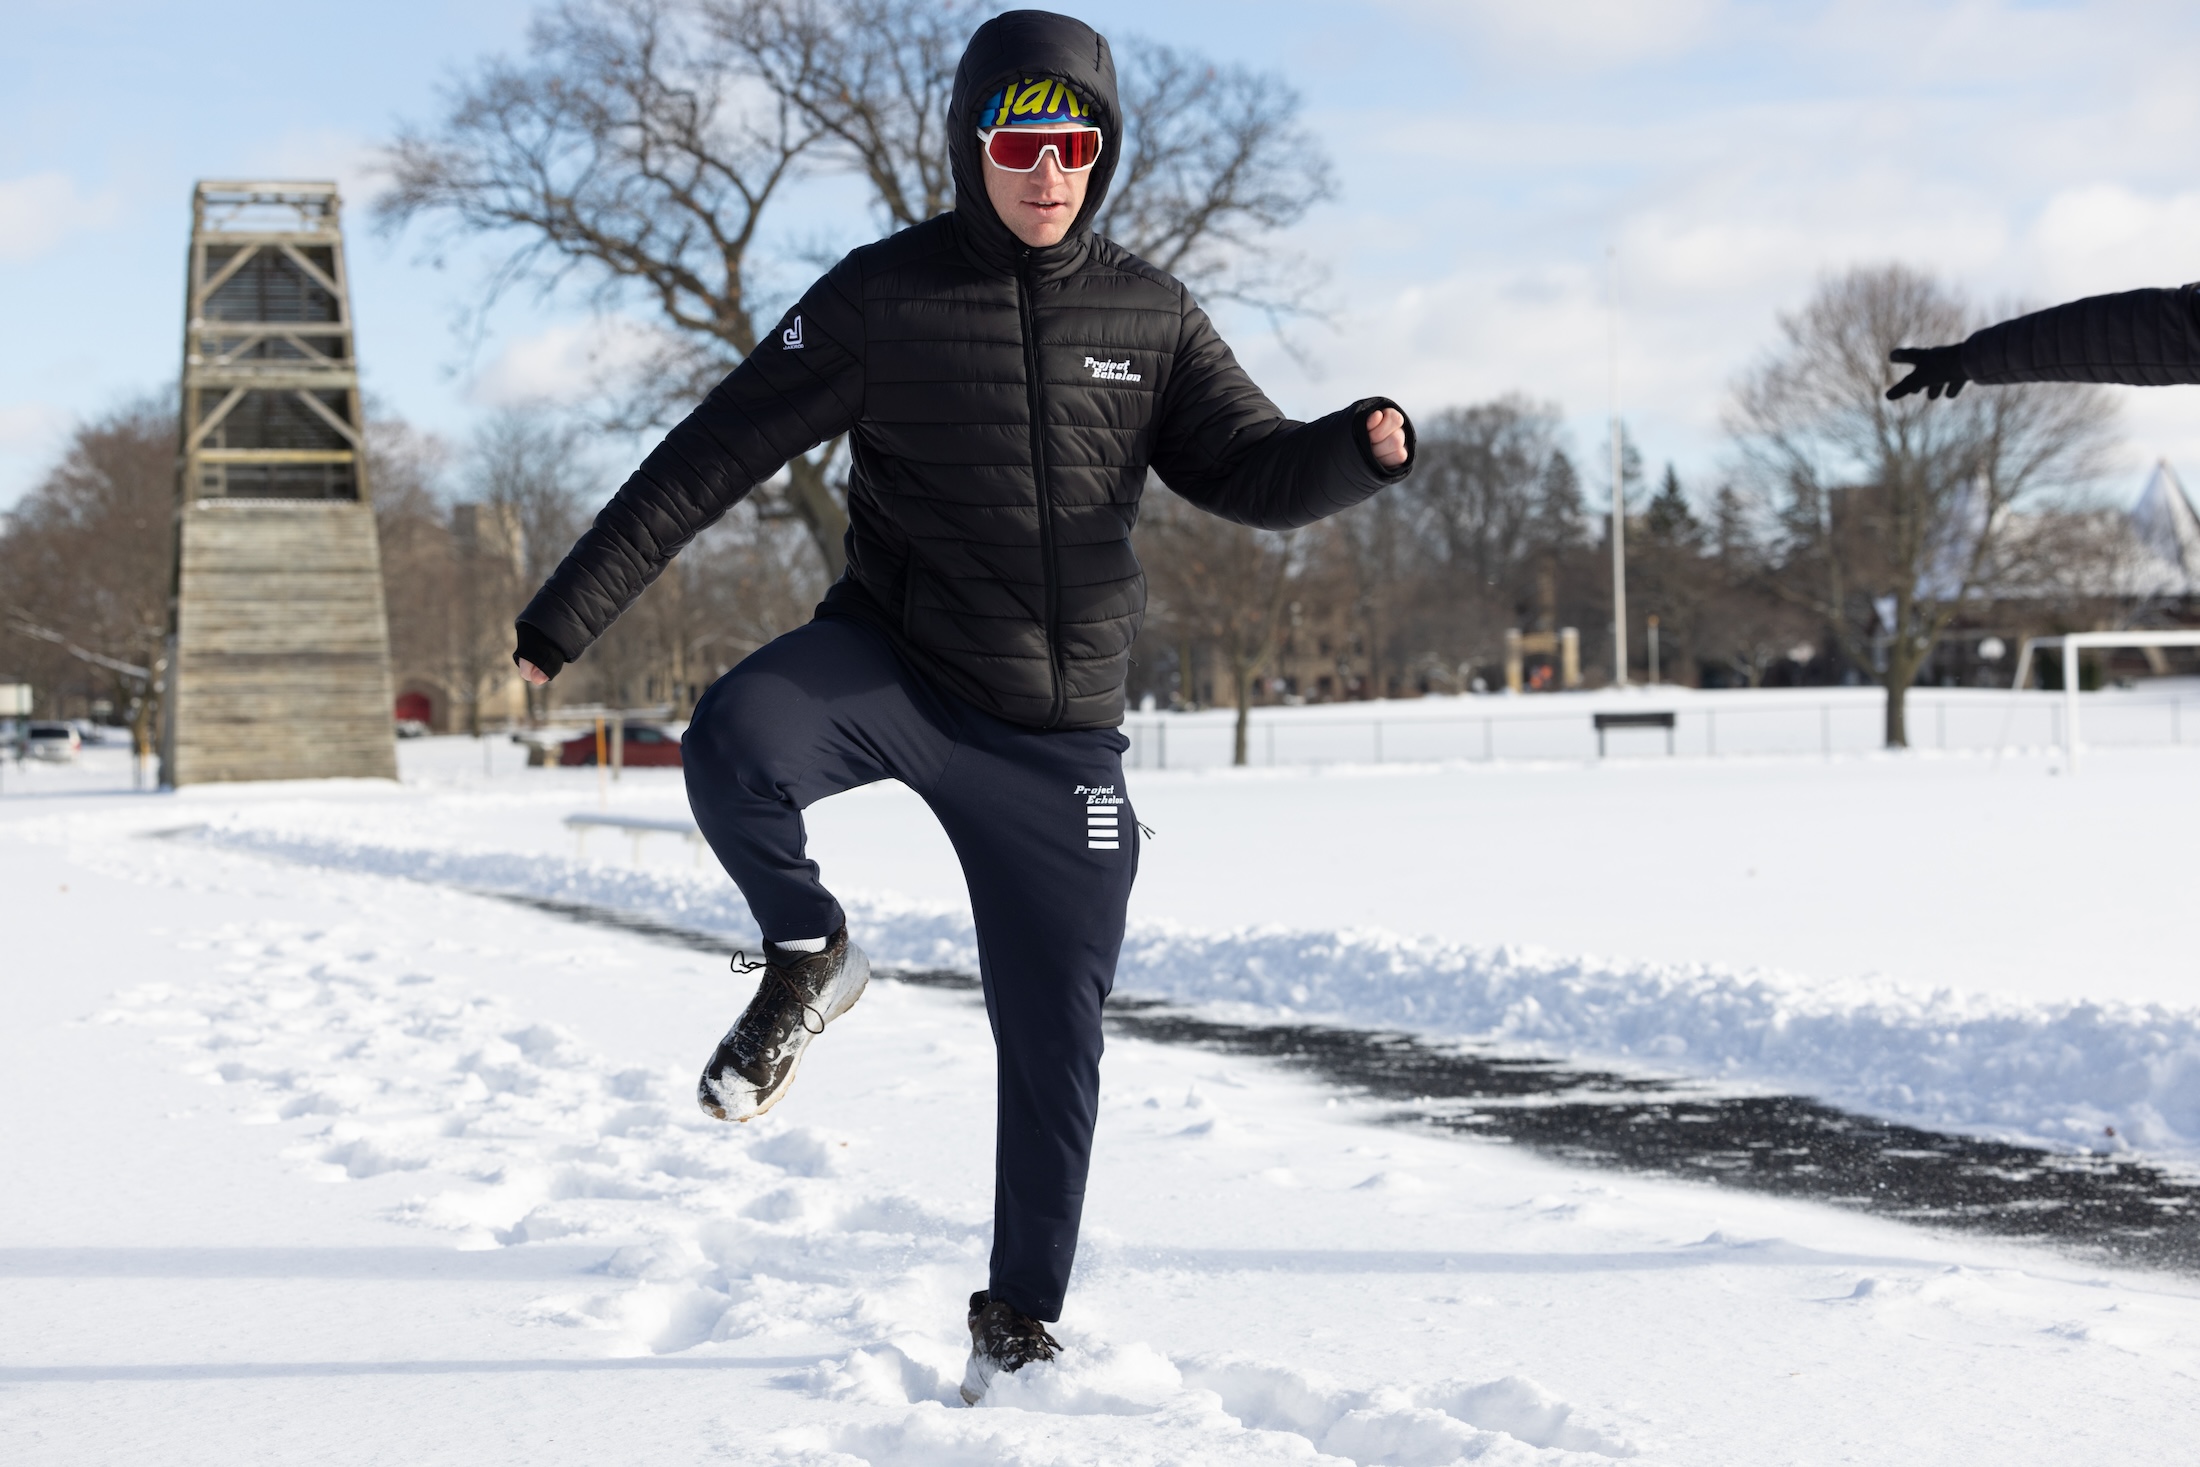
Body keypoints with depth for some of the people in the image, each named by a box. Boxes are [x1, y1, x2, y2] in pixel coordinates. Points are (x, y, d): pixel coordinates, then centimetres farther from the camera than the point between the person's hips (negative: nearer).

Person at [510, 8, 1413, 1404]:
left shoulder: (1149, 313, 4)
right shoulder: (883, 295, -6)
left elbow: (1248, 472, 6)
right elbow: (716, 455, -6)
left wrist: (1360, 446, -17)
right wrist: (571, 610, -9)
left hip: (1060, 727, 2)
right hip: (891, 659, -2)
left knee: (1056, 1035, 6)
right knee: (732, 745, -35)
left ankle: (1022, 1317, 25)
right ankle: (811, 956, -4)